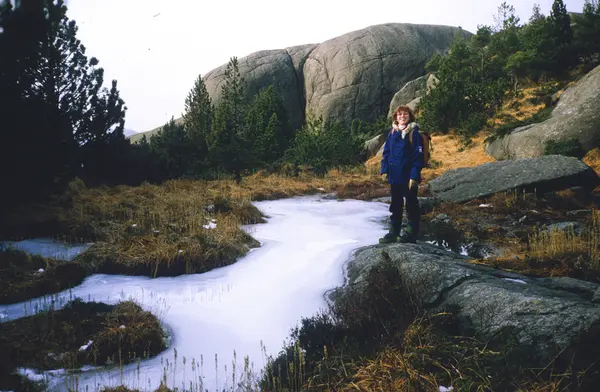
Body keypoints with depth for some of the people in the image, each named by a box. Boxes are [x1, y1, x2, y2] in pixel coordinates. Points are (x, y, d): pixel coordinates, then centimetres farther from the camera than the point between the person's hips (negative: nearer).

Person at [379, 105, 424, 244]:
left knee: (411, 205, 5)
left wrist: (414, 176, -16)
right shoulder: (392, 132, 8)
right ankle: (393, 233, 22)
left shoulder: (414, 133, -7)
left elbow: (418, 156, -11)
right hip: (395, 176, 6)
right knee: (395, 205, 13)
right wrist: (384, 170, 4)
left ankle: (411, 234, 13)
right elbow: (386, 152, 12)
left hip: (408, 176, -6)